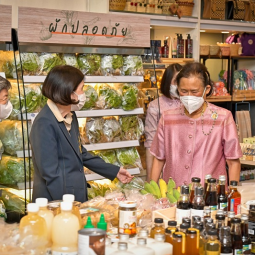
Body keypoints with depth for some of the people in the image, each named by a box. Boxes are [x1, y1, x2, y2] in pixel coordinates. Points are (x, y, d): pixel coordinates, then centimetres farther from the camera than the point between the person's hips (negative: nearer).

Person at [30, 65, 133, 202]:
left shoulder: (70, 117, 8)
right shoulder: (45, 124, -20)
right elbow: (50, 173, -21)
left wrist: (114, 171, 19)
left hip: (77, 196, 8)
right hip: (55, 202, -8)